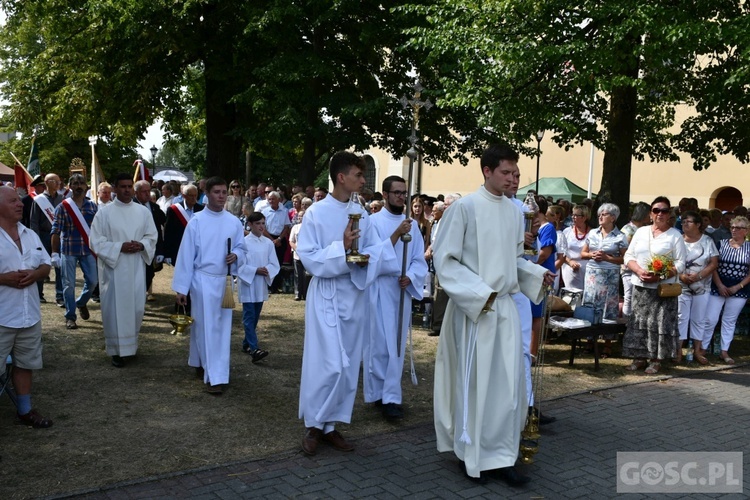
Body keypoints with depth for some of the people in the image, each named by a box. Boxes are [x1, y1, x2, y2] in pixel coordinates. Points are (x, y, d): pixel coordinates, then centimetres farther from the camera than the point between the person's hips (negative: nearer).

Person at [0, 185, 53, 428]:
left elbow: (46, 265, 11)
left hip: (29, 313, 6)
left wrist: (34, 274, -9)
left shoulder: (30, 235, 8)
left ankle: (25, 409, 30)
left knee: (25, 363, 17)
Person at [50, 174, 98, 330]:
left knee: (92, 281, 5)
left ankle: (81, 303, 35)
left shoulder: (92, 206, 4)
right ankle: (70, 317, 14)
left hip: (88, 250, 3)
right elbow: (55, 231, -5)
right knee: (69, 284, 3)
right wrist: (54, 253, -9)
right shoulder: (62, 207, -4)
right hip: (68, 250, -2)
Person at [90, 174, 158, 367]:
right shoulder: (104, 212, -4)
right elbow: (95, 241, -6)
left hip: (136, 268, 3)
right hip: (113, 268, -3)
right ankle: (116, 350, 11)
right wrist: (119, 247, -17)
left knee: (136, 307, 8)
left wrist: (141, 245, -12)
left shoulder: (143, 211, 5)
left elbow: (152, 236, 9)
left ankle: (131, 343, 28)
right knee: (115, 308, 1)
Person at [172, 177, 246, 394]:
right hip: (203, 280, -4)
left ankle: (202, 364, 27)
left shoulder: (234, 222, 2)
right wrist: (181, 287, -7)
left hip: (225, 280, 4)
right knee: (206, 327, 0)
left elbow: (242, 248, 11)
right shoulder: (197, 221, -7)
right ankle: (214, 376, 4)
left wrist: (236, 256, -14)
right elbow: (186, 254, -6)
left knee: (222, 327, 9)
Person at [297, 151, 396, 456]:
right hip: (326, 295, -5)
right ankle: (313, 424, 11)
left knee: (348, 365, 9)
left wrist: (366, 258, -15)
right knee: (329, 364, -8)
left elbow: (374, 248, 7)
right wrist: (341, 247, -22)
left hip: (355, 294, 6)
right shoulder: (316, 212, -8)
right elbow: (307, 257, -11)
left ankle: (331, 425, 22)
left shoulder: (362, 214, 6)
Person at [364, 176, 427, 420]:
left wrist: (409, 277, -13)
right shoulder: (373, 221, -3)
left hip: (403, 290, 4)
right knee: (377, 343, 3)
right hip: (378, 289, -3)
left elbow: (419, 260, 5)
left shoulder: (412, 224, 8)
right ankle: (376, 393, 16)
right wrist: (397, 234, -22)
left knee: (396, 345, 3)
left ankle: (391, 398, 6)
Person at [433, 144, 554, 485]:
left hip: (505, 306, 6)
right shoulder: (464, 207, -10)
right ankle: (470, 454, 21)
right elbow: (445, 258, -11)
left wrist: (538, 275, -1)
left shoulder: (514, 211, 8)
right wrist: (479, 293, -17)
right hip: (472, 307, -5)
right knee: (473, 382, 4)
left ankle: (501, 455, 19)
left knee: (509, 382, 6)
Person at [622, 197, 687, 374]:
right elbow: (628, 256, 8)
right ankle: (639, 358, 14)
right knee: (638, 322, 5)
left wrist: (660, 276, -18)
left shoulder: (675, 235, 1)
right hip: (639, 286, 3)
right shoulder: (641, 232, 11)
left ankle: (655, 360, 7)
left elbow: (680, 264, -5)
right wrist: (639, 271, -11)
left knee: (659, 323, -3)